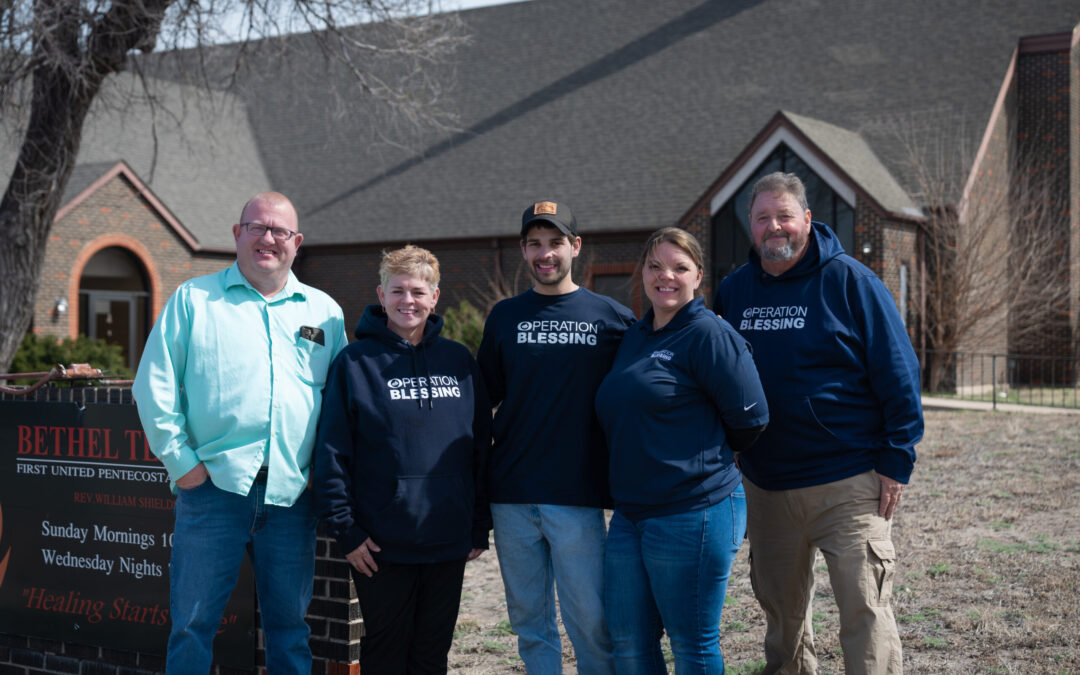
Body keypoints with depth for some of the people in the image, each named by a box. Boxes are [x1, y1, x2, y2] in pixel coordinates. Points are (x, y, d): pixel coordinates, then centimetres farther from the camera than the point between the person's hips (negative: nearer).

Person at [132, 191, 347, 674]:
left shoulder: (324, 312, 13)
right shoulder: (194, 299, 7)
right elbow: (153, 385, 3)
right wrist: (180, 459, -4)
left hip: (292, 492, 2)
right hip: (214, 485, -2)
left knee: (289, 625, 10)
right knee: (193, 622, 0)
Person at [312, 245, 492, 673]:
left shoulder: (460, 362, 7)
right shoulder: (356, 362, -2)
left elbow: (481, 448, 10)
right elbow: (332, 453, -5)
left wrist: (480, 527, 7)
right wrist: (345, 530, -10)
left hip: (449, 543, 3)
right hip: (381, 546, -3)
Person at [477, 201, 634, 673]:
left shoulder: (611, 317, 2)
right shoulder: (504, 316, 9)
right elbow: (483, 399, 14)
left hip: (578, 497, -2)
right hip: (512, 496, 3)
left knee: (590, 619, -1)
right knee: (529, 621, 10)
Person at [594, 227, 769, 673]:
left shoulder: (709, 335, -10)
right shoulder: (634, 337, 14)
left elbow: (750, 418, -12)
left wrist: (710, 458, 3)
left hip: (693, 514, -8)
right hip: (630, 513, 8)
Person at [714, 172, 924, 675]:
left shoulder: (849, 281, -6)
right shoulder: (733, 290, 7)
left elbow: (897, 374, -7)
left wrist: (896, 460, -10)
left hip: (848, 483, -5)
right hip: (764, 486, 5)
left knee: (864, 609, -5)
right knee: (779, 604, 18)